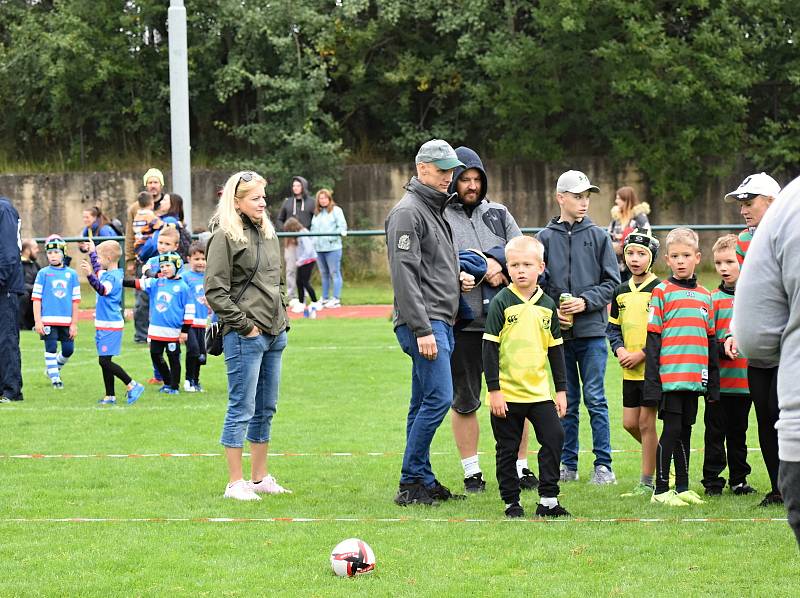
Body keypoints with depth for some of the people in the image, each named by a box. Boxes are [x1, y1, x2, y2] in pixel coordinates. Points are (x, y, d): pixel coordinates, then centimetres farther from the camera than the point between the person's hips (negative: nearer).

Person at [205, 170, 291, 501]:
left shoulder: (268, 233, 15)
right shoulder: (224, 236, -10)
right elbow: (215, 291, -14)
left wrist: (281, 317, 14)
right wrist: (244, 325, -14)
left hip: (275, 335, 8)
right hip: (244, 336, -8)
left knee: (265, 410, 13)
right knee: (241, 409, -5)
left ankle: (260, 477, 21)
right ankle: (235, 483, -1)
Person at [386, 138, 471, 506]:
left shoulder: (435, 210, 21)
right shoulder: (408, 212, -11)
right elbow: (405, 275, -18)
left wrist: (456, 279, 9)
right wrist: (423, 330, -22)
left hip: (440, 322, 10)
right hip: (424, 323, -10)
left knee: (424, 403, 11)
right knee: (440, 397, -15)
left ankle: (422, 481, 13)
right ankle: (410, 483, -12)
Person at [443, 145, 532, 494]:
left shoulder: (498, 214, 14)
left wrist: (490, 260, -10)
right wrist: (484, 268, -12)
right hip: (462, 324, -3)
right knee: (464, 400, 5)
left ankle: (520, 468, 15)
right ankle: (472, 472, 13)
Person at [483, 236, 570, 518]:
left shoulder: (547, 305, 6)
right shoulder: (502, 302, -7)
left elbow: (556, 350, 13)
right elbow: (490, 348, -7)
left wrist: (561, 389, 10)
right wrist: (494, 390, -11)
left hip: (539, 391, 3)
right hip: (506, 392, -3)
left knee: (554, 437, -6)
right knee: (508, 450, 4)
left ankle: (548, 500, 1)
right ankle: (512, 502, 15)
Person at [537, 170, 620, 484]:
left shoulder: (598, 236, 4)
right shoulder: (546, 238, 5)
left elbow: (611, 282, 3)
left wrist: (586, 301, -11)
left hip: (592, 331, -1)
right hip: (559, 331, 1)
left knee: (595, 398, -3)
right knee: (566, 402, 9)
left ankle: (603, 464, 1)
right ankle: (568, 464, 15)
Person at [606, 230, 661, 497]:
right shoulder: (620, 292, 11)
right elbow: (612, 327, 15)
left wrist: (642, 354, -17)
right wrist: (619, 349, -4)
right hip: (630, 371, 6)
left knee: (646, 422, -3)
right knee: (630, 423, 8)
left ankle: (647, 482, 4)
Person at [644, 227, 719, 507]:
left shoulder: (705, 297, 13)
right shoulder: (662, 292, -1)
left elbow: (711, 341, 18)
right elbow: (652, 340, -4)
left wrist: (714, 383, 15)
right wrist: (651, 381, -10)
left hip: (695, 376, 5)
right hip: (669, 376, -5)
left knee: (685, 430, 10)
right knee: (672, 429, -5)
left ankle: (683, 487, 16)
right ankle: (661, 489, 0)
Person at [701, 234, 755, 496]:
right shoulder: (713, 299, -2)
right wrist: (723, 349, -22)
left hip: (745, 379, 3)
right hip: (719, 380, -3)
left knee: (738, 431, 12)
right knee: (715, 431, 0)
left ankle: (739, 479, 21)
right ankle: (712, 481, 7)